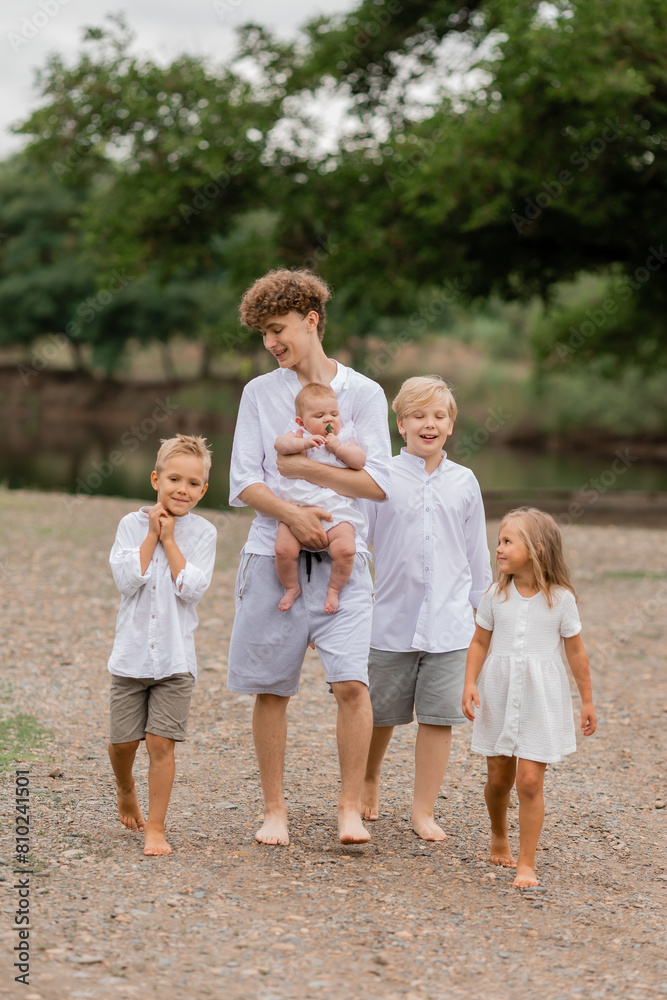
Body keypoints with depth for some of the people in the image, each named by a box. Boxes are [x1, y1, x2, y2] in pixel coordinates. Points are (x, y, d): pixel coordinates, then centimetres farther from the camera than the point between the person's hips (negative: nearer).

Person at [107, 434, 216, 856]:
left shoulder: (202, 532, -1)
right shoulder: (132, 525, 1)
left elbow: (191, 588, -13)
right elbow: (128, 579, -12)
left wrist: (169, 539, -11)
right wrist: (152, 535, -11)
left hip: (176, 659, -1)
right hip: (131, 655, 1)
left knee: (161, 742, -6)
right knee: (123, 741, 6)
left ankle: (155, 828, 3)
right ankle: (126, 791, 38)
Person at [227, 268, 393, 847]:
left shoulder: (363, 394, 4)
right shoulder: (260, 393, 8)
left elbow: (379, 483, -4)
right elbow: (244, 483, 1)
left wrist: (303, 469, -8)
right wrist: (292, 513, -16)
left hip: (341, 559, -2)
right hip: (273, 558, 2)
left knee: (351, 681, -14)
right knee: (271, 689, 5)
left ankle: (351, 809, -4)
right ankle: (275, 810, 17)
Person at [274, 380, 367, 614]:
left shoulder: (344, 437, 12)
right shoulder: (299, 436, 8)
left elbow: (360, 461, 1)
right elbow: (280, 443, -11)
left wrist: (338, 448, -10)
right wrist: (304, 443, -25)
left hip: (336, 509, 0)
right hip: (297, 508, 0)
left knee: (345, 549, -23)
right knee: (284, 549, -19)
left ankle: (334, 589, 2)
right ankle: (291, 588, 8)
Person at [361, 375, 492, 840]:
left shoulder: (464, 483, 6)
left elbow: (478, 558, 13)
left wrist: (483, 615, 14)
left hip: (449, 624, 1)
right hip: (391, 621, -1)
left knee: (439, 718, 0)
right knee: (379, 715, 9)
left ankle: (424, 811, 10)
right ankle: (369, 779, 37)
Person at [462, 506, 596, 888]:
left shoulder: (560, 598, -7)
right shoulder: (496, 596, 0)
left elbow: (576, 651, 0)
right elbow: (480, 642, 7)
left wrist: (587, 701, 5)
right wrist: (470, 684, -6)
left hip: (541, 696, -3)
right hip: (499, 693, 3)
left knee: (530, 780, -8)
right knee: (498, 776, 11)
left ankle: (527, 863, -1)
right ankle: (499, 836, 39)